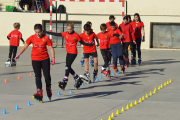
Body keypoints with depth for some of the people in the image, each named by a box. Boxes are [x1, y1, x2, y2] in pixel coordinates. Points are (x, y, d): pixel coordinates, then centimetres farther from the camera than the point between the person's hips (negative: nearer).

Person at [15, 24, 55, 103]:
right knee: (38, 76, -4)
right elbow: (25, 46, -1)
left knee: (47, 76, 3)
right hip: (35, 59, 1)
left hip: (45, 59, -1)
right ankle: (39, 93, -7)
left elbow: (51, 48, -2)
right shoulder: (32, 38, -2)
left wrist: (53, 58, -11)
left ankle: (49, 91, 24)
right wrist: (18, 55, -10)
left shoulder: (46, 38, -5)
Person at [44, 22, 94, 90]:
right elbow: (56, 34, 2)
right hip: (68, 52, 6)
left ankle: (64, 82, -9)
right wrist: (46, 32, -1)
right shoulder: (65, 34, 2)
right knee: (68, 67, 10)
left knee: (67, 66, -12)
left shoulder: (76, 35, -9)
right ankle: (77, 79, 24)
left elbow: (82, 42, 1)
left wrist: (89, 44, -10)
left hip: (73, 53, -6)